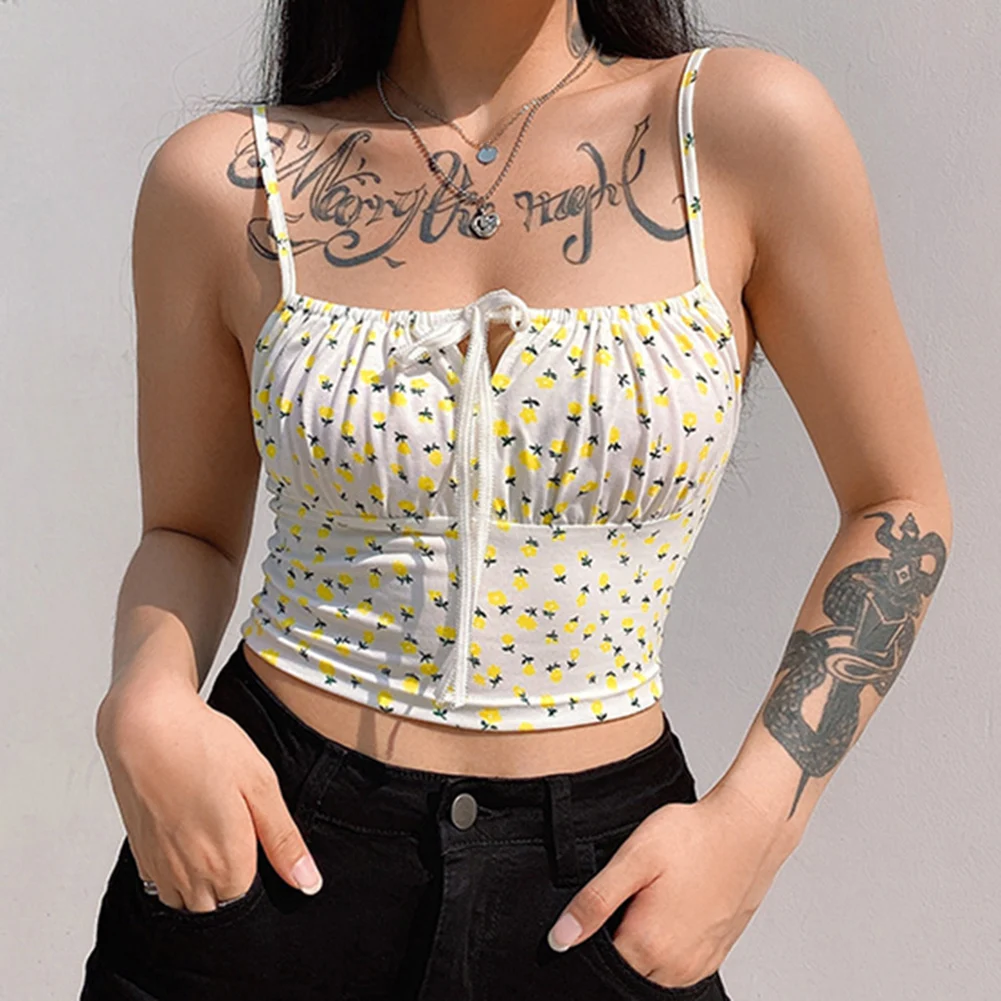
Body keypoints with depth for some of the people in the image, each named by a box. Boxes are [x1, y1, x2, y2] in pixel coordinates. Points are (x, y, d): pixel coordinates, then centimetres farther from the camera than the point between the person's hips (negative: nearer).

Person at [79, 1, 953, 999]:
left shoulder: (748, 128, -9)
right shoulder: (223, 181, -6)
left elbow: (899, 506, -1)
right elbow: (191, 531, 6)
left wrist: (753, 824, -10)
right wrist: (146, 708, -15)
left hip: (593, 888, 0)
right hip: (266, 850, 1)